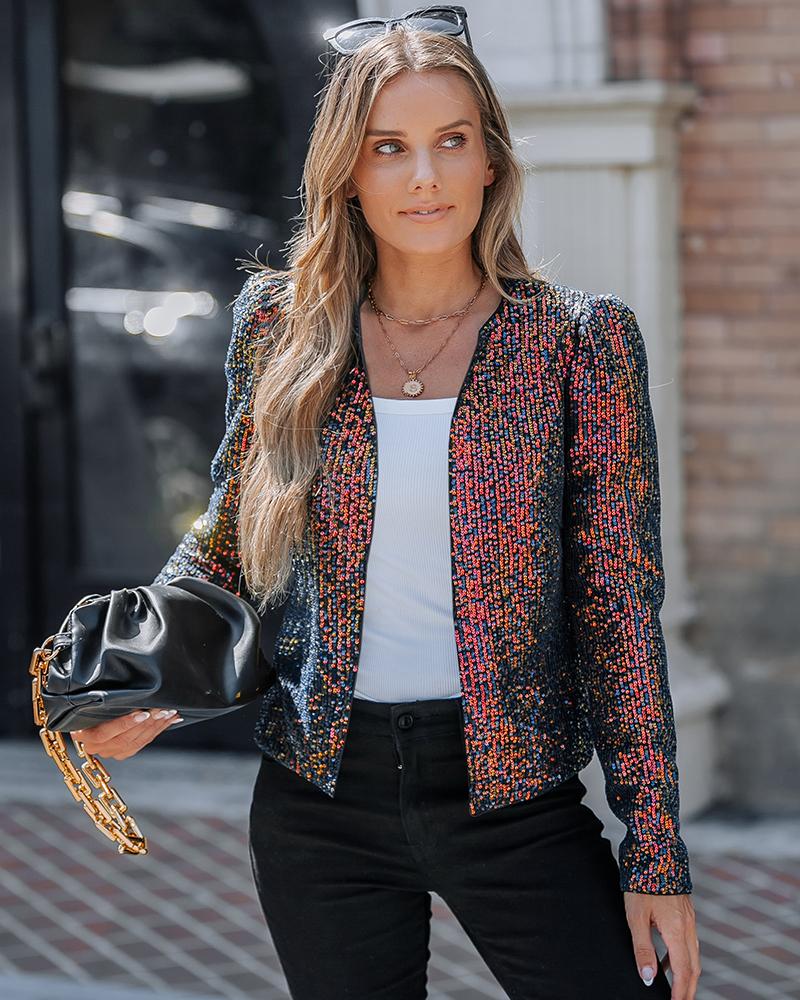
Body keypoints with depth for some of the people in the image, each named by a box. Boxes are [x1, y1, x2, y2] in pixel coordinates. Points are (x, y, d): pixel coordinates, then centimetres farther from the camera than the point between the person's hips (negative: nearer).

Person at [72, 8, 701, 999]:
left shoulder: (578, 340, -3)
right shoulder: (279, 325, 3)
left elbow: (620, 602, -3)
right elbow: (228, 540, 14)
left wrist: (656, 852, -6)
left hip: (512, 793, -2)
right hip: (321, 802, 2)